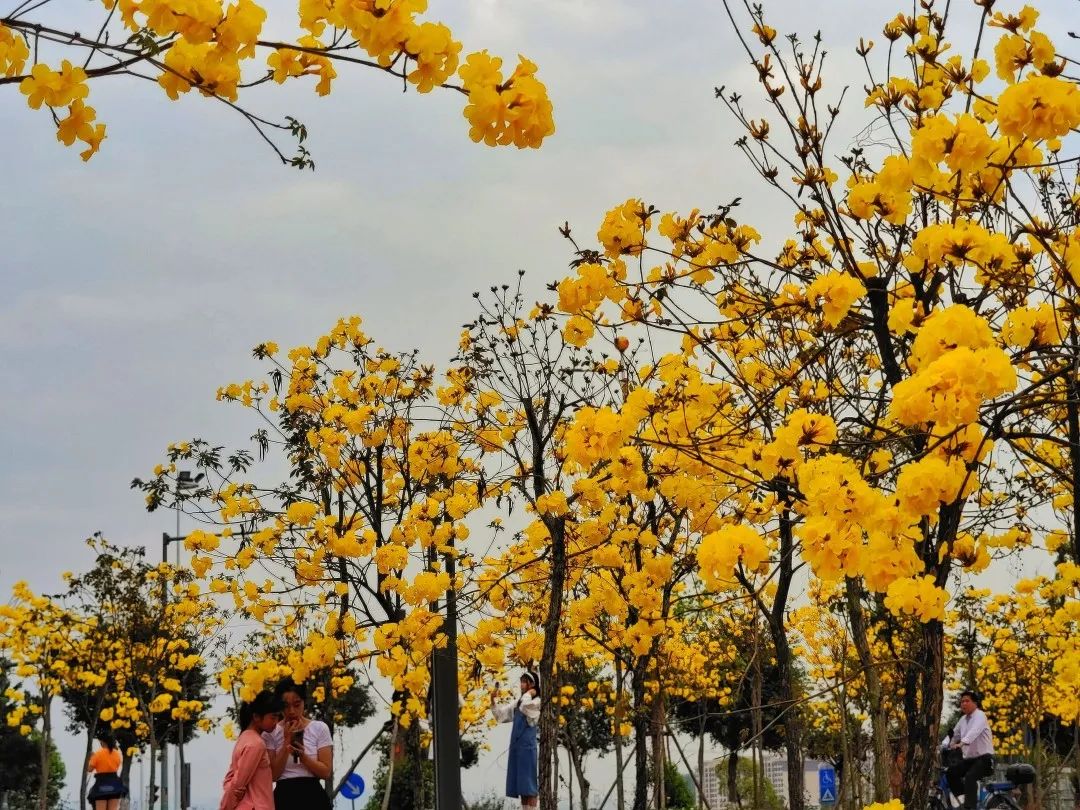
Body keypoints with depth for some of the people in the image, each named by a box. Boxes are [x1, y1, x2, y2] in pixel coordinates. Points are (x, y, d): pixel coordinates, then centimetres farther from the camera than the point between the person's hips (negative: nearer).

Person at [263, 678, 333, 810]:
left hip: (312, 797, 0)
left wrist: (303, 756, -16)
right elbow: (273, 775, -4)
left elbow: (326, 772, -1)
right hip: (284, 798, 1)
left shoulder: (319, 728, 2)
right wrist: (287, 742, -11)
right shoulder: (271, 732, 3)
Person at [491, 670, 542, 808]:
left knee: (529, 783, -7)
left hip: (528, 745, -7)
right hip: (516, 745, 7)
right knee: (521, 785, 8)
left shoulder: (537, 702, -7)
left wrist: (528, 694, -11)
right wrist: (493, 701, 2)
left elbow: (525, 707, -27)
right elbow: (501, 714, 16)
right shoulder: (518, 702, 15)